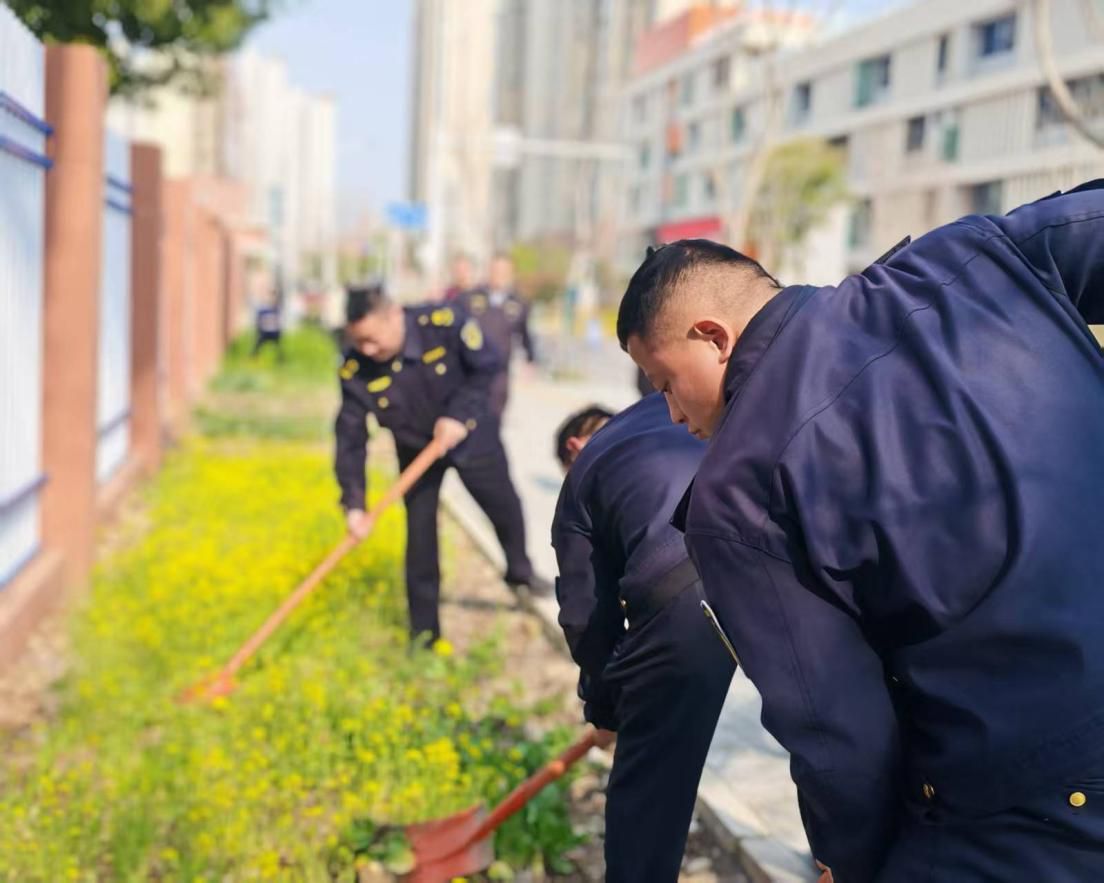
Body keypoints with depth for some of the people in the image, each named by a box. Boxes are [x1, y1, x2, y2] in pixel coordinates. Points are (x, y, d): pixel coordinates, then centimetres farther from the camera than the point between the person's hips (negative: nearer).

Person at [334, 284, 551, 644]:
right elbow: (350, 439, -21)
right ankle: (424, 632, 15)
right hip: (415, 449, 0)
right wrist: (354, 504, -28)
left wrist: (460, 416, -26)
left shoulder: (444, 323, -33)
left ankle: (519, 569, 50)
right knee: (420, 536, 0)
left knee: (505, 507, 17)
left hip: (470, 435, 0)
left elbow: (487, 365, -17)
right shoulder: (355, 371, -27)